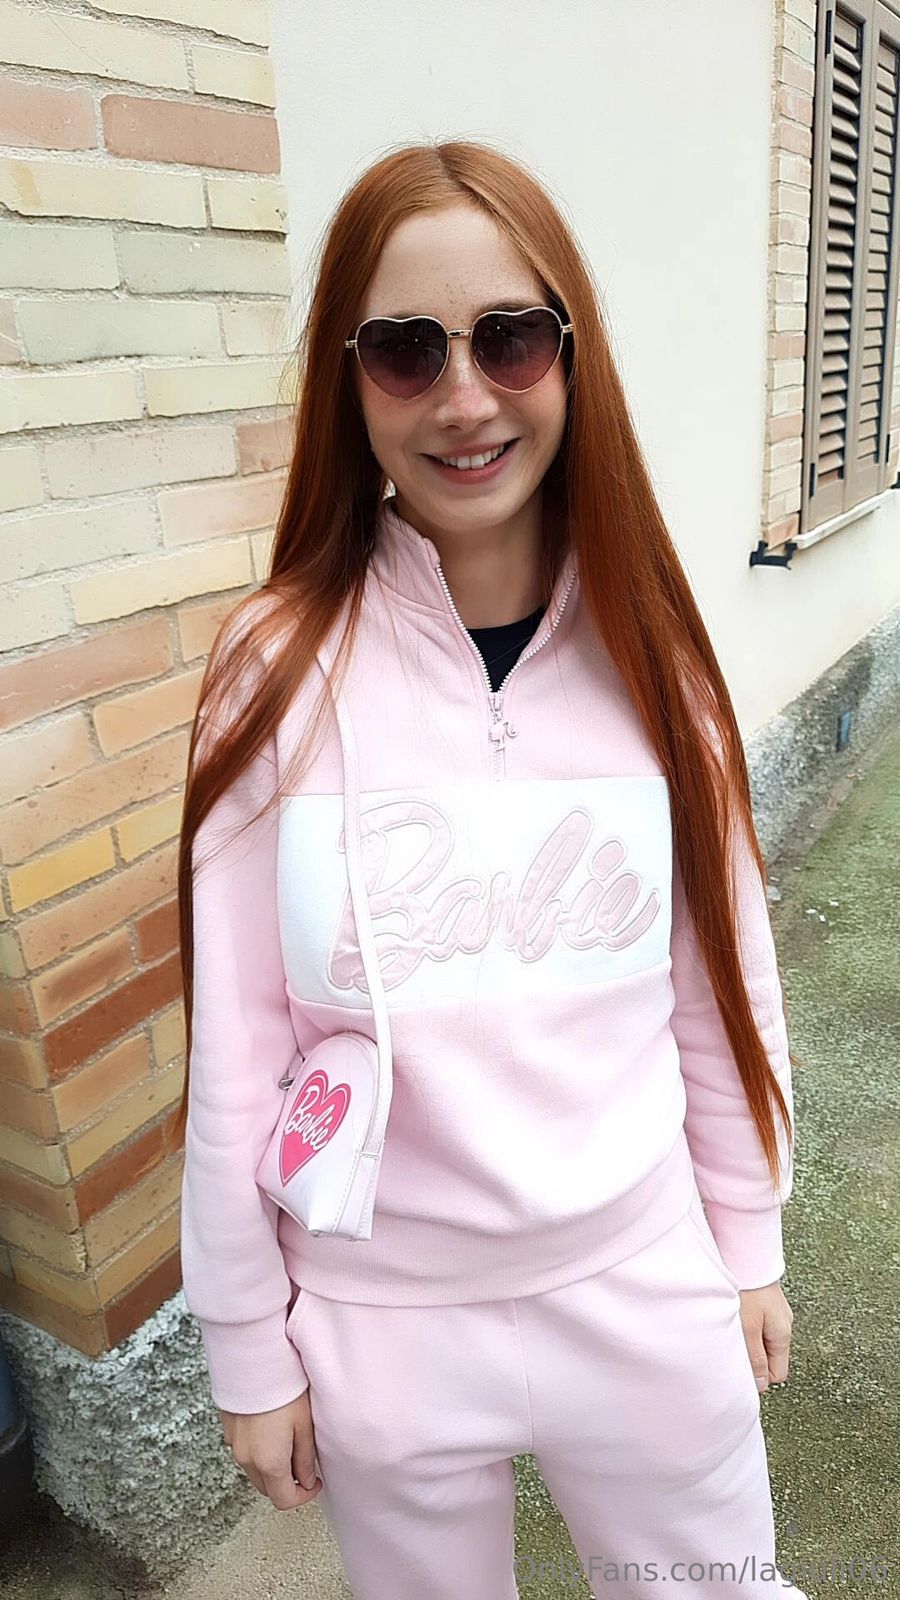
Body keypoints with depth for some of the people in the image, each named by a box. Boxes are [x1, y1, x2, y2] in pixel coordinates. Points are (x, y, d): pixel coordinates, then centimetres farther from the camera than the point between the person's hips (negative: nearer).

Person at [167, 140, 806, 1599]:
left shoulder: (648, 650, -9)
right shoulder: (280, 669, -16)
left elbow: (722, 981, -1)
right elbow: (237, 1051, -10)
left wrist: (751, 1246, 7)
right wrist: (249, 1351, -2)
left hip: (647, 1291, 2)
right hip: (383, 1317, -1)